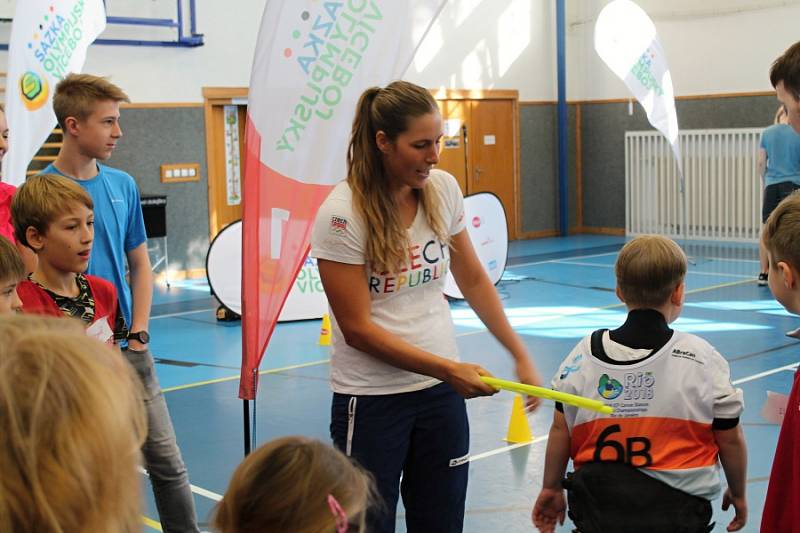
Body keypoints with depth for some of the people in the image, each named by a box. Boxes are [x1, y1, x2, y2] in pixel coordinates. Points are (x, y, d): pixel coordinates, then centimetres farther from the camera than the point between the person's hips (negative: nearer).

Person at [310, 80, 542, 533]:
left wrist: (521, 355, 5)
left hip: (442, 391, 5)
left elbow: (473, 280, 10)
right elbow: (357, 329, -17)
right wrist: (448, 369, -20)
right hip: (372, 398, -5)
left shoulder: (444, 190, -2)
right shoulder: (342, 214, -17)